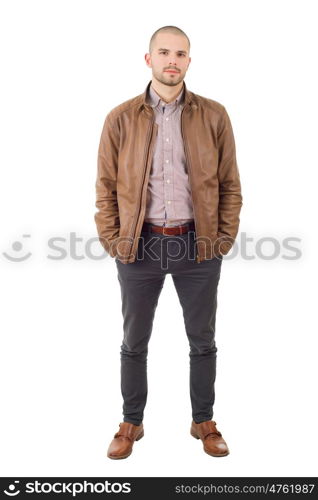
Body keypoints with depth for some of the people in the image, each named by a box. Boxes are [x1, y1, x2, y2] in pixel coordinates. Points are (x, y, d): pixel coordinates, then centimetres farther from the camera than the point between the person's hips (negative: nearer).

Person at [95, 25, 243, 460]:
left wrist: (224, 239, -1)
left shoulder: (214, 116, 1)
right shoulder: (121, 118, 1)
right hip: (139, 246, 0)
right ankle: (132, 423, 32)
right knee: (134, 343, 12)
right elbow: (106, 187, 3)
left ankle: (203, 422, 33)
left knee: (203, 342, 13)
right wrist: (112, 241, -3)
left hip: (198, 247, 1)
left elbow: (230, 184, 4)